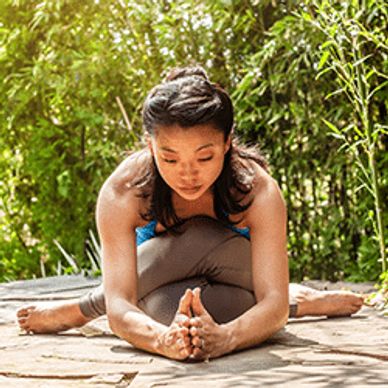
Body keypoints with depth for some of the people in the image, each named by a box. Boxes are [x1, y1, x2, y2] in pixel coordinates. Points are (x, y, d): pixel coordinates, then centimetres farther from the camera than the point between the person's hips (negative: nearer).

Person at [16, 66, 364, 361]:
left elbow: (274, 301, -39)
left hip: (238, 289, 1)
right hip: (156, 289, -1)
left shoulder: (257, 190, -32)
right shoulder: (123, 192, -31)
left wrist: (226, 337, -62)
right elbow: (119, 304, -39)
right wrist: (164, 340, -63)